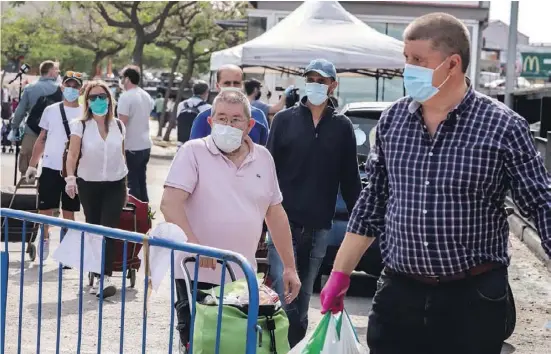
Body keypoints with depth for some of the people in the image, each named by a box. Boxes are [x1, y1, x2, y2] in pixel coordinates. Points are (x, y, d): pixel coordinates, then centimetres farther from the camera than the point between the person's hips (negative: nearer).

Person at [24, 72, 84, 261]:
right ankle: (44, 238, 27)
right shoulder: (51, 110, 5)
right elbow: (41, 139, 10)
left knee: (69, 211, 5)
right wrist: (32, 165, 6)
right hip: (50, 167, 1)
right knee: (45, 209, 4)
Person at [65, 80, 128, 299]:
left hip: (115, 185, 1)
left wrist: (125, 187, 16)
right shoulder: (80, 126, -4)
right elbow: (72, 154, -11)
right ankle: (97, 276, 18)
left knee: (108, 230, -10)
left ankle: (105, 277, -13)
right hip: (89, 184, 0)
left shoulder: (118, 126, 4)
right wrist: (70, 178, -28)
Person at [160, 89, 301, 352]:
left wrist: (289, 267, 14)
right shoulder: (193, 152, -5)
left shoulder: (263, 158, 9)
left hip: (243, 277, 4)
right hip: (198, 274, -4)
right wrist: (193, 243, -30)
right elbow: (170, 203, -15)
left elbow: (275, 213, 16)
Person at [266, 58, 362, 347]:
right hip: (284, 221, -1)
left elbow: (350, 179, 8)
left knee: (302, 300, 10)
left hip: (319, 227, 1)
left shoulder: (342, 127, 7)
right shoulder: (285, 119, 4)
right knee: (284, 297, -8)